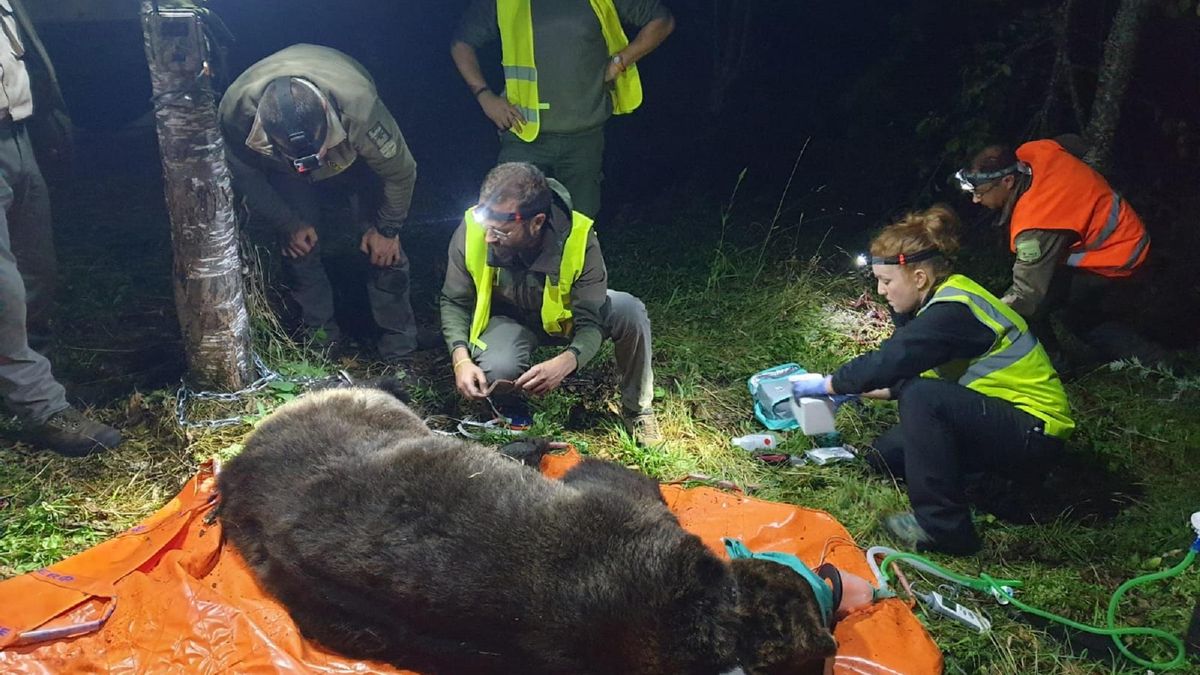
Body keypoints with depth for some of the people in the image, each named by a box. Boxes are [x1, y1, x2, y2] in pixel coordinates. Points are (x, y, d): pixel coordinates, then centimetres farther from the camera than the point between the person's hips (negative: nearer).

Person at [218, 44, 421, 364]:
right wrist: (288, 224, -8)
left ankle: (398, 350, 2)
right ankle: (319, 335, 12)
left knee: (383, 246, -11)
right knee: (299, 245, -8)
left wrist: (387, 228, -13)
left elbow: (400, 172, -26)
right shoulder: (236, 110, -38)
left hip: (354, 151, -2)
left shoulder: (359, 106, -46)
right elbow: (245, 176, -14)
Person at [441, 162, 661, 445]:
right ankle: (509, 409, 6)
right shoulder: (471, 231, -27)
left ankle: (637, 409, -4)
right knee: (498, 370, -35)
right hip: (508, 318, 0)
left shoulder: (578, 237, -33)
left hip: (566, 315, 0)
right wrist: (461, 359, -29)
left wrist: (564, 363, -49)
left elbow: (591, 320, -28)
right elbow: (454, 302, -12)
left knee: (630, 311, -29)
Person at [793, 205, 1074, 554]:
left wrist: (828, 384, -14)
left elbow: (888, 361, -28)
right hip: (996, 415, 9)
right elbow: (901, 369, 9)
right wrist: (856, 389, -1)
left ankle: (943, 528, -20)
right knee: (887, 454, 3)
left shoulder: (954, 312, -26)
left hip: (1036, 429, -9)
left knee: (922, 399, -31)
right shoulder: (943, 299, 3)